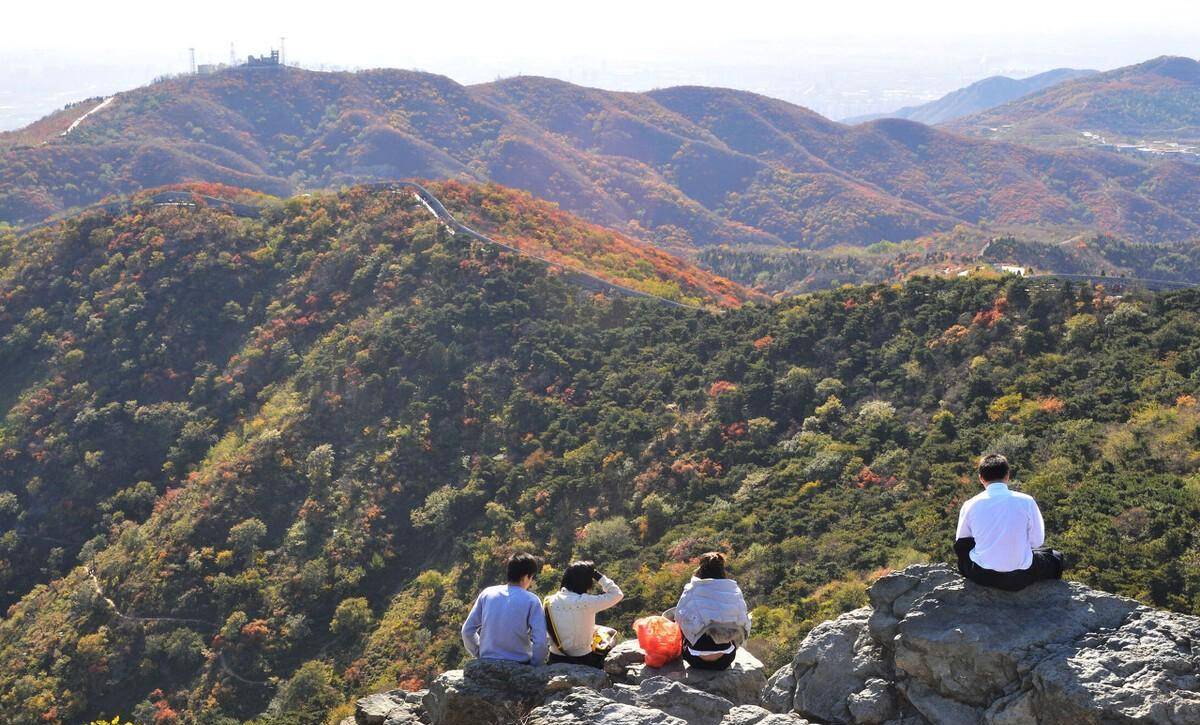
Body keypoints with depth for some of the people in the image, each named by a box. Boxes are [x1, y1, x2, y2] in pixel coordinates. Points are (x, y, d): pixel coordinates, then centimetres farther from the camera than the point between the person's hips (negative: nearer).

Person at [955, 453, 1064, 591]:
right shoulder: (1026, 501, -9)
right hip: (1019, 580, -1)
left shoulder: (970, 506, -6)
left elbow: (961, 541, 9)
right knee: (1055, 558, 29)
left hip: (981, 577, 1)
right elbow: (1037, 541, 0)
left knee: (960, 546, 33)